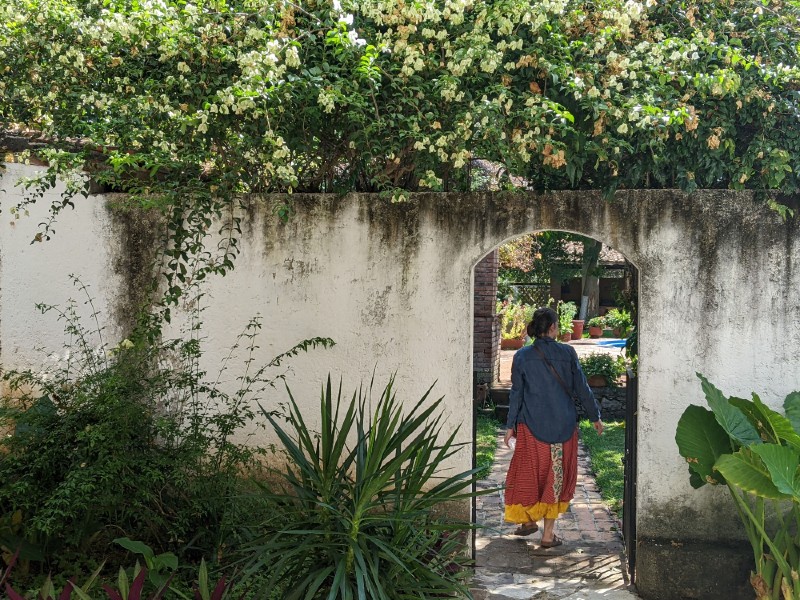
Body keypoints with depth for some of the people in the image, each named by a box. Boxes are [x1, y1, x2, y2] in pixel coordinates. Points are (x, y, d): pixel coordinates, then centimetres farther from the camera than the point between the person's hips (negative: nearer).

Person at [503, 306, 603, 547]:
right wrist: (595, 416, 11)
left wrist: (510, 425, 6)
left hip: (531, 425, 0)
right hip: (563, 426, 0)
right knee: (556, 474, 8)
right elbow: (581, 388, -1)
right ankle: (548, 533, 11)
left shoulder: (522, 356, -4)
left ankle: (529, 519, 27)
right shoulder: (567, 353, -6)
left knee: (529, 472, 18)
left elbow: (516, 393, -1)